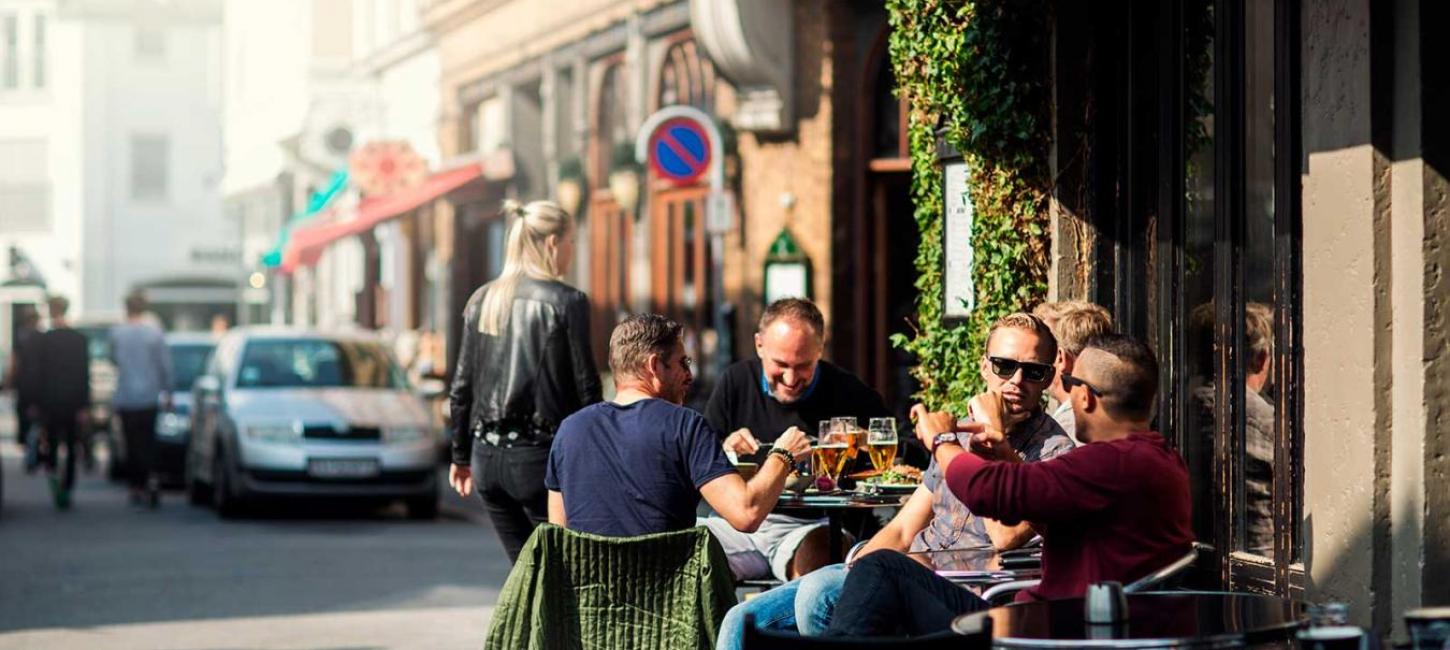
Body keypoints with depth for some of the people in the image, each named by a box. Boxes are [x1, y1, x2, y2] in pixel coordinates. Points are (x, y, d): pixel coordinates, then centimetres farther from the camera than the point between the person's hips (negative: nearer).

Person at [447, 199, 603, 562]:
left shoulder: (482, 301, 8)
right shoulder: (566, 302, -8)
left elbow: (461, 387, 11)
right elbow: (585, 386, -8)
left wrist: (461, 456, 19)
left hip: (487, 456, 6)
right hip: (538, 457, -6)